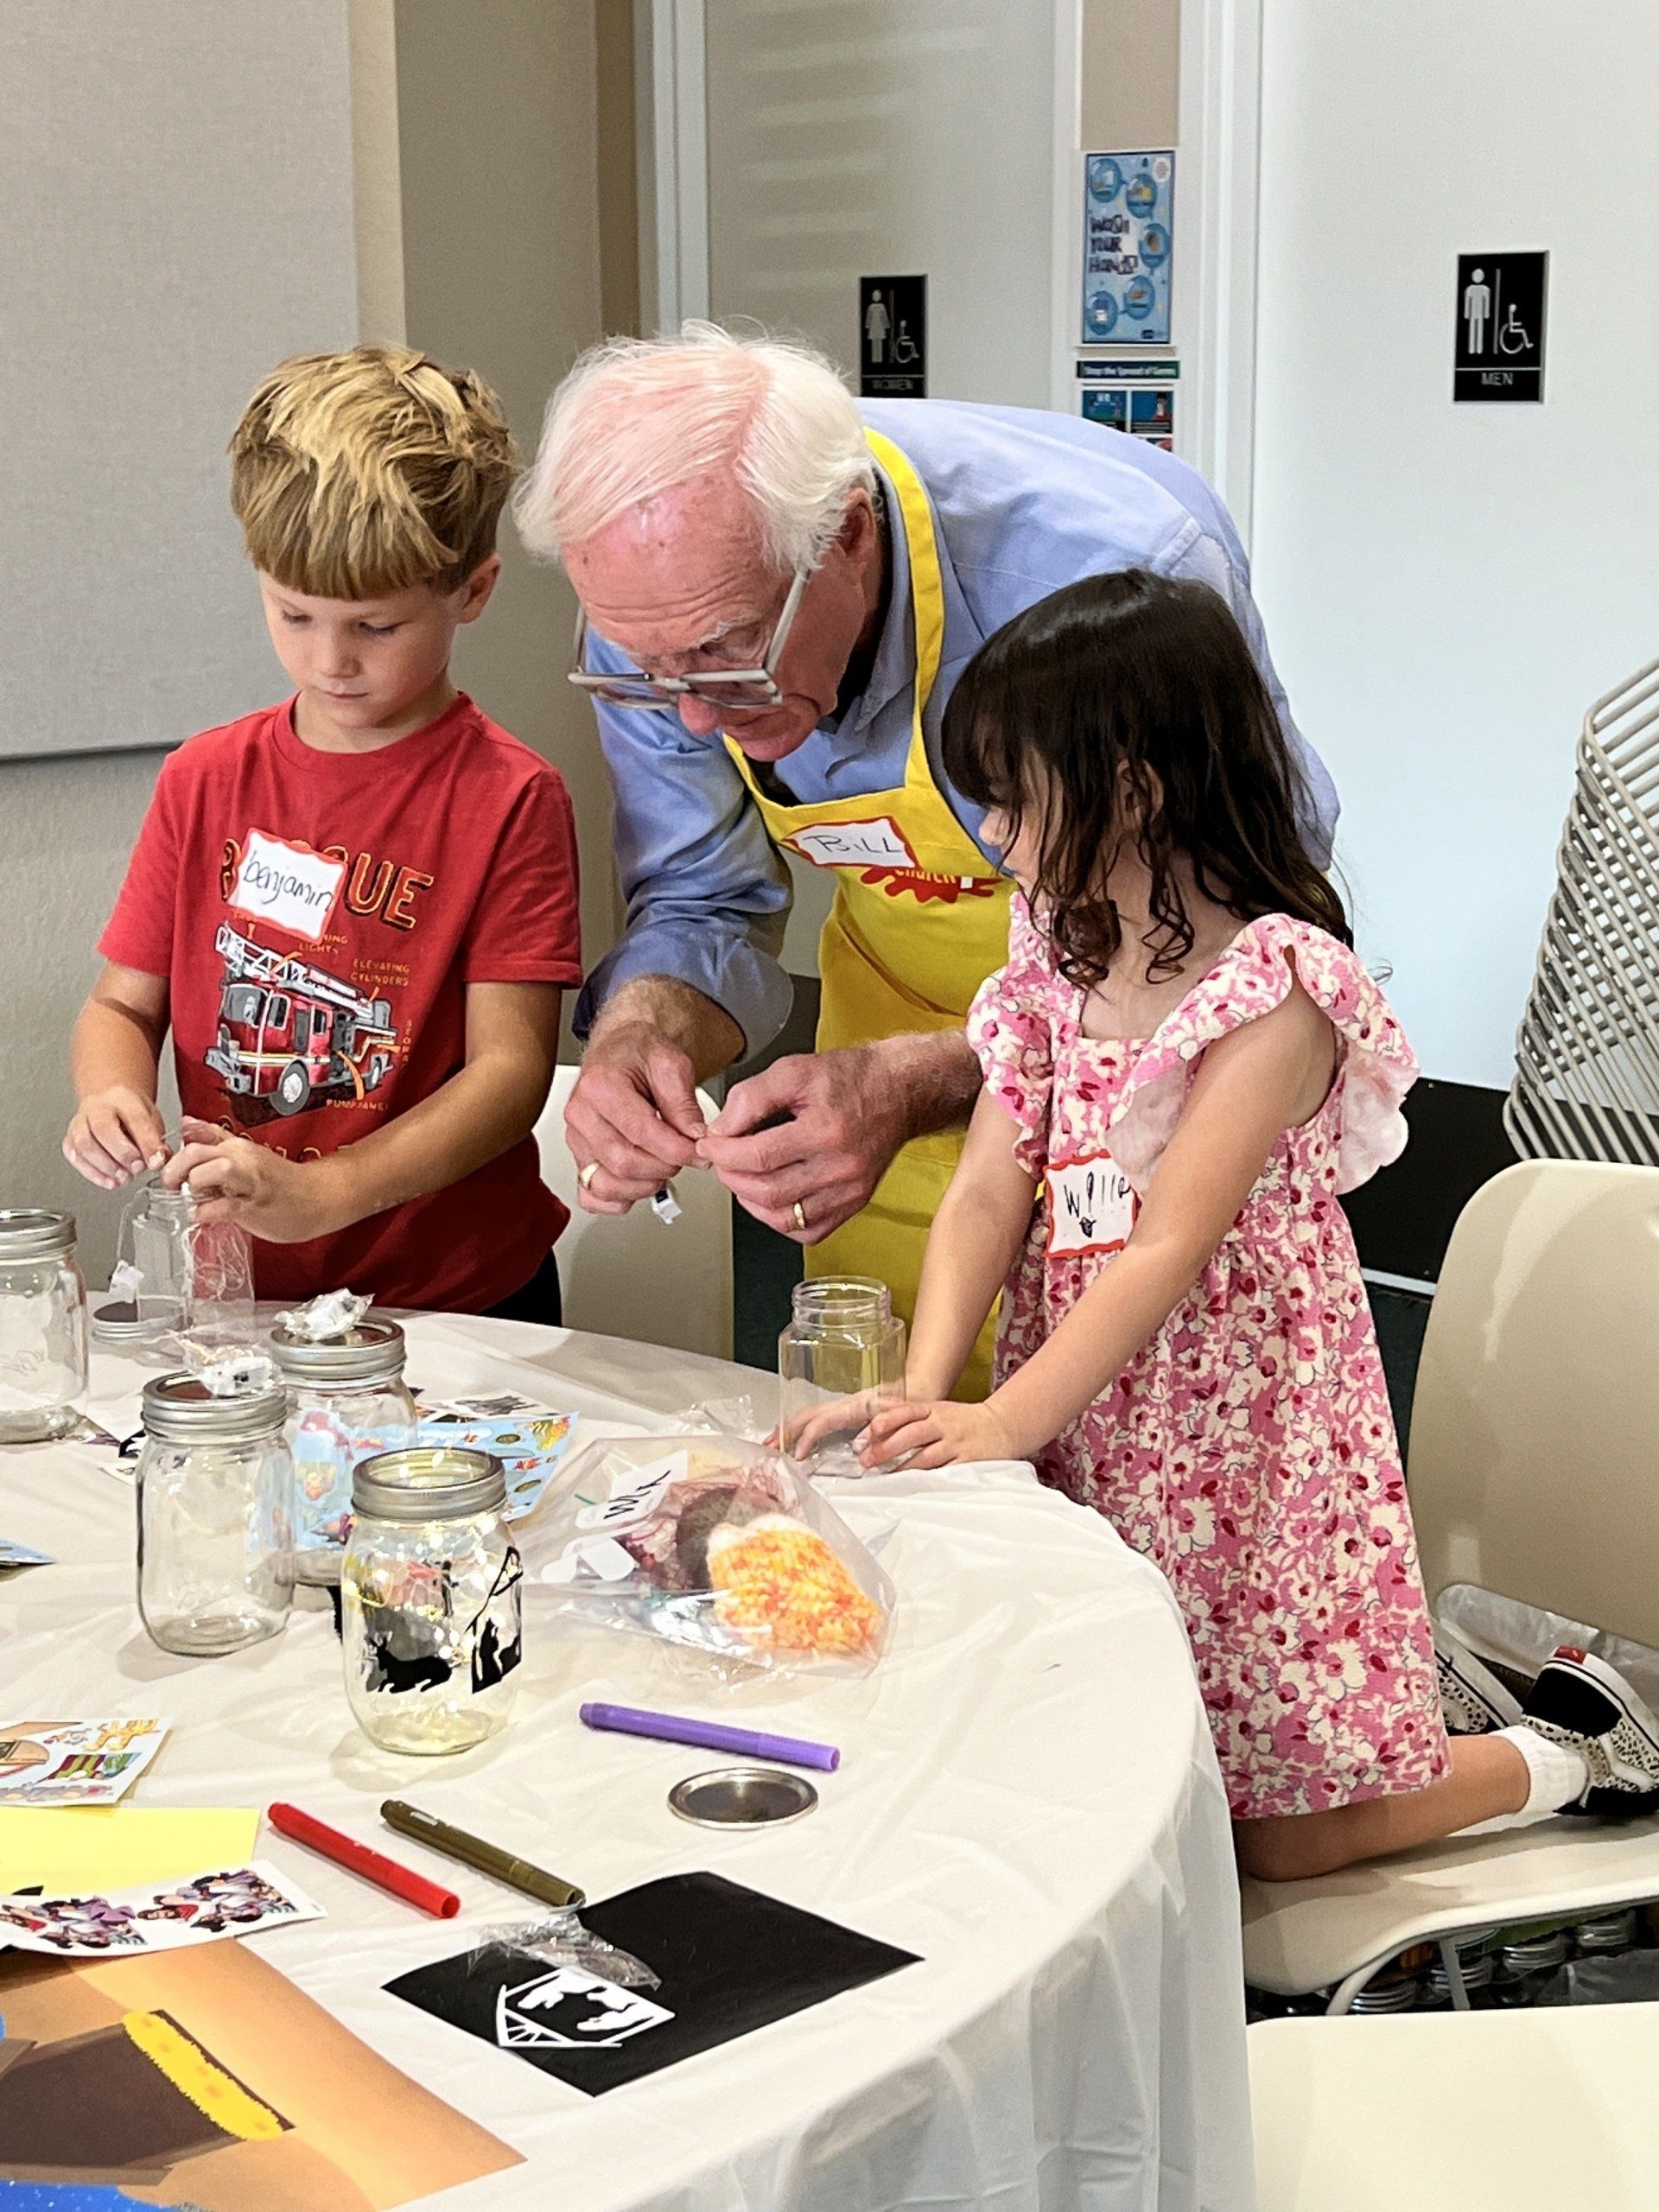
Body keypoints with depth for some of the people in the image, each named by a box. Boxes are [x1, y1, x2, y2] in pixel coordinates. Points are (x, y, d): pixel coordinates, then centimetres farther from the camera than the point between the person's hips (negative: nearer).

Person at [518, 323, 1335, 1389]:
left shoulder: (1111, 575, -36)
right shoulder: (660, 595, -19)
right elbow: (704, 903, -5)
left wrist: (914, 1086, -42)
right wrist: (644, 1032, -29)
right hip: (906, 988, 4)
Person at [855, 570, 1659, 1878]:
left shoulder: (1278, 989, -17)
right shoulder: (1055, 960, 6)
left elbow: (1172, 1247, -23)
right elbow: (988, 1193, -2)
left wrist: (1005, 1421, -29)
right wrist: (925, 1390, -16)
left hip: (1243, 1437, -7)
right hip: (1094, 1429, 7)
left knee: (1275, 1837, -1)